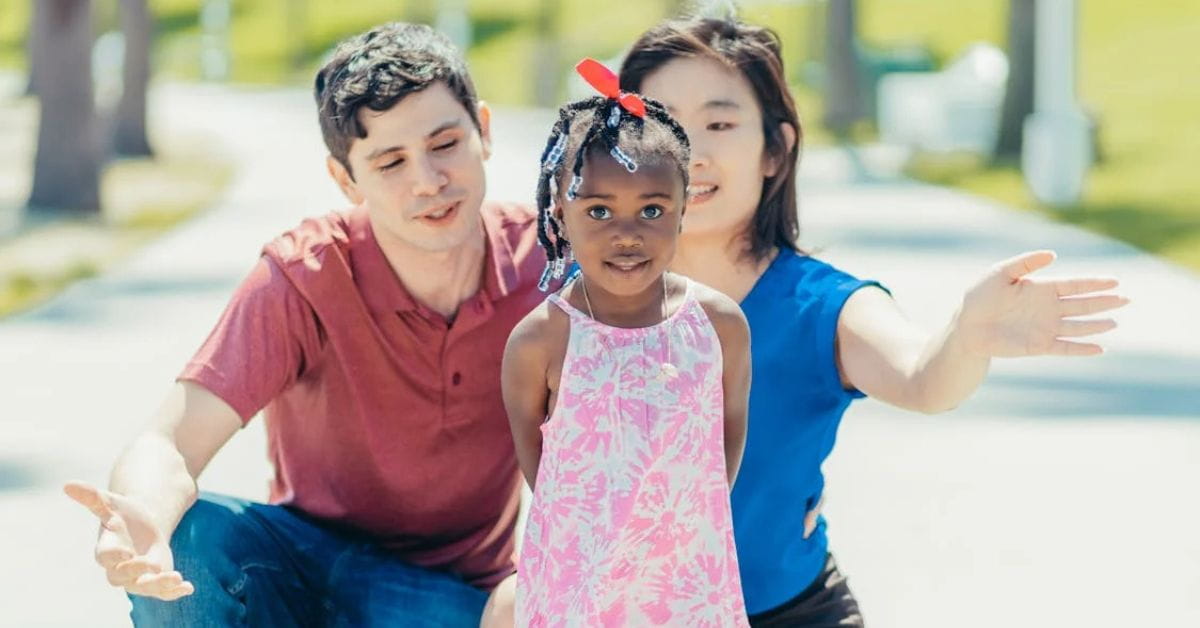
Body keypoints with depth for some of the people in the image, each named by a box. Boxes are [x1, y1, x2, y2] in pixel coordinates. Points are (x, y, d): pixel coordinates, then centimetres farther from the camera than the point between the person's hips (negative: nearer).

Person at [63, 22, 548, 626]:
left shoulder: (541, 259, -15)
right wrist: (142, 523, -50)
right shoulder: (304, 276, -19)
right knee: (184, 539, -31)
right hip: (311, 555, 0)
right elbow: (170, 444, -26)